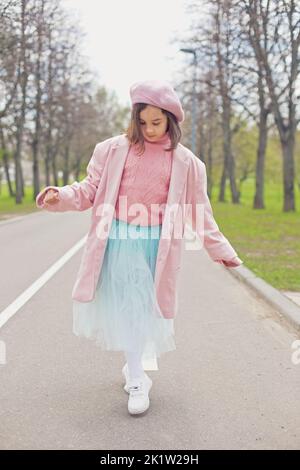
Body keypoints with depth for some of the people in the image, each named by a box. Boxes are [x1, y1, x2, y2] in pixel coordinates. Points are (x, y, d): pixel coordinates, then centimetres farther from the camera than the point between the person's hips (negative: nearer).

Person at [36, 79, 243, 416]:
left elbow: (199, 210, 9)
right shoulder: (114, 150, 0)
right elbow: (89, 190, 3)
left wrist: (220, 249, 10)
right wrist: (60, 196, -16)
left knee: (145, 308, 6)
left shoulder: (184, 162, 3)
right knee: (126, 307, 0)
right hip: (119, 240, 0)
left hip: (156, 244, 1)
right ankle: (137, 381, 12)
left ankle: (135, 364, 29)